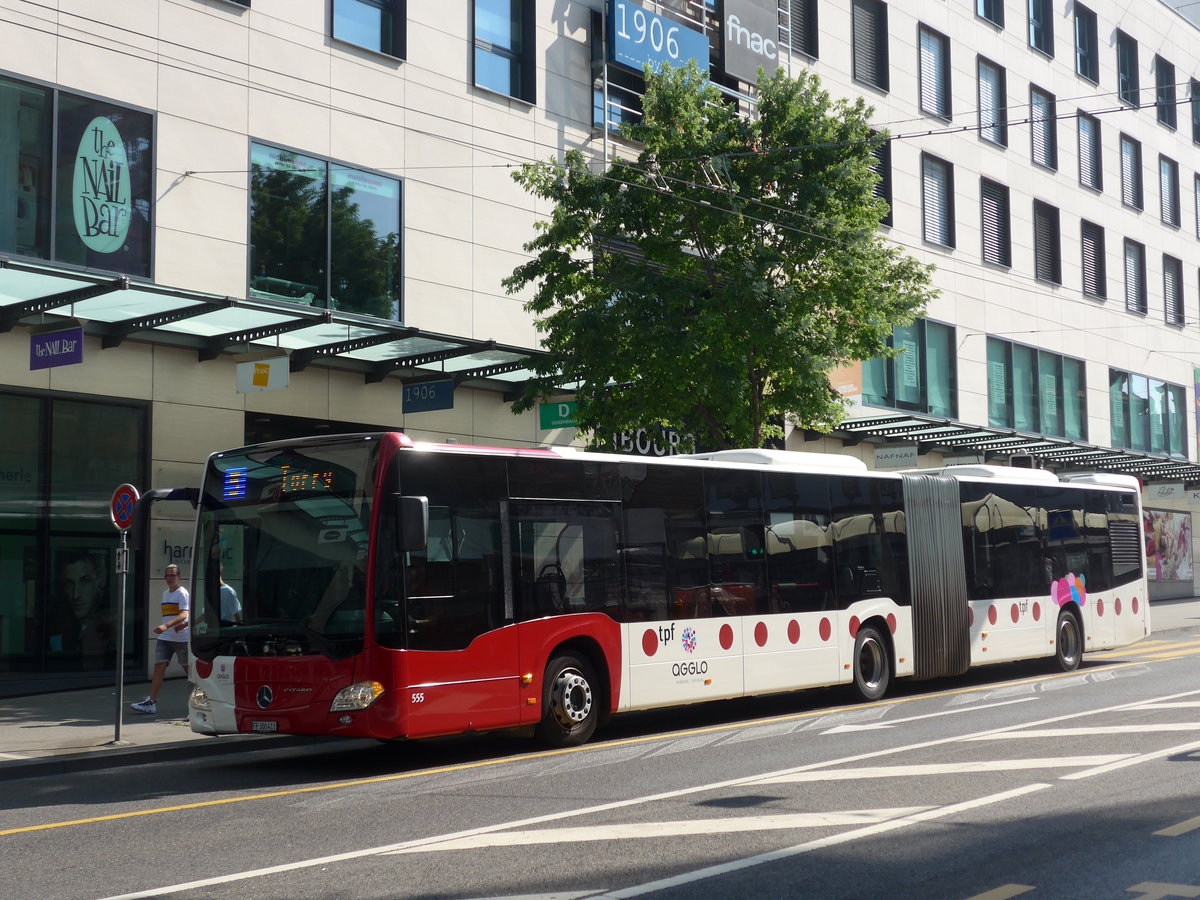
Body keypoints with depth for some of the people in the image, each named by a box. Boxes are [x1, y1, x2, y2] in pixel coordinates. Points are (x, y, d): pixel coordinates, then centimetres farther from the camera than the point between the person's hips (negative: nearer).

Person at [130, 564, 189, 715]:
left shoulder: (182, 593, -8)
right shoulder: (165, 594, 17)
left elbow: (184, 614, -21)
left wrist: (166, 626, -33)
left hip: (182, 638, -7)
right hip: (164, 638, 7)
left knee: (189, 669, 1)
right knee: (159, 667, -4)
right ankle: (151, 701, -9)